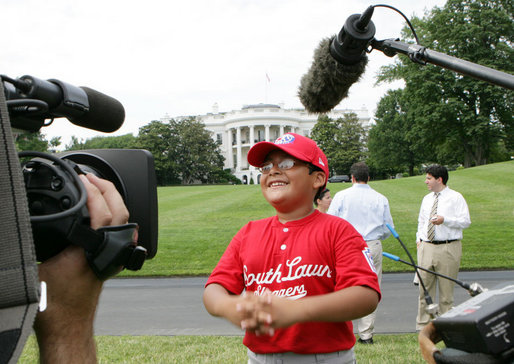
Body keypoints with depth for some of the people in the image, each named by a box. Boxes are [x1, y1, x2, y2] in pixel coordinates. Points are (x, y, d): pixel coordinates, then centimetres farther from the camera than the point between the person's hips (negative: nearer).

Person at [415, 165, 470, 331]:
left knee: (446, 290, 3)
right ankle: (422, 327, 12)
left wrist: (445, 220, -21)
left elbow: (465, 221, -9)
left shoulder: (456, 197, -2)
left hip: (448, 248, -5)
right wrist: (419, 239, 10)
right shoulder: (427, 199, 16)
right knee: (424, 289, 5)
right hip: (426, 247, 5)